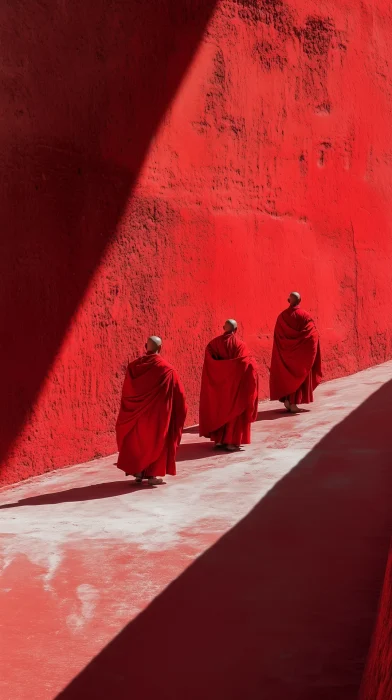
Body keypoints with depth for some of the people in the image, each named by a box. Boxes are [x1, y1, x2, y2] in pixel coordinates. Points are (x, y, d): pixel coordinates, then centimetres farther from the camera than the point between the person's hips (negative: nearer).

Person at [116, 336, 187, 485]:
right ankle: (152, 474, 7)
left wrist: (134, 408, 15)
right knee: (156, 441, 8)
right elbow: (178, 394, -7)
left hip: (138, 412, 3)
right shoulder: (166, 369, -12)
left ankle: (138, 473, 17)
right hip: (158, 413, -3)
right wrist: (180, 411, 6)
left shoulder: (134, 366, -2)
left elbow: (126, 392, 4)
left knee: (138, 440, 16)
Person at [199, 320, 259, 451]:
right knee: (234, 411, 4)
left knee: (218, 410, 15)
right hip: (234, 384, -4)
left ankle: (218, 439, 17)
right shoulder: (239, 345, -12)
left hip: (218, 385, 4)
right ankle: (232, 441, 1)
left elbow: (208, 363, -1)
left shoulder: (213, 343, 0)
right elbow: (248, 364, -16)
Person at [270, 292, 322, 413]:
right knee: (298, 376, 3)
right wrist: (311, 353, -3)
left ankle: (286, 400, 13)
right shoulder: (305, 316, -9)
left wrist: (283, 350, 11)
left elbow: (277, 337, 3)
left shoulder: (282, 316, 0)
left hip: (286, 353, 3)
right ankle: (293, 403, -1)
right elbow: (313, 335, -11)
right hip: (301, 353, -3)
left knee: (286, 375, 15)